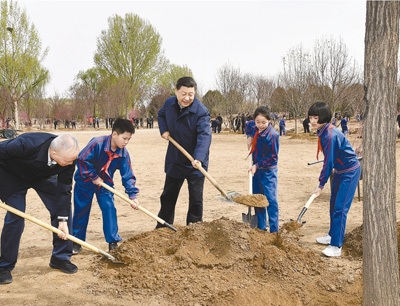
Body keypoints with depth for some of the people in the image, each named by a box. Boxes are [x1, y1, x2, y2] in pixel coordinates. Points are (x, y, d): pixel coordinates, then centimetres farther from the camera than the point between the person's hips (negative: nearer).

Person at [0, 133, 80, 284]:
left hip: (43, 176, 4)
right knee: (15, 217, -12)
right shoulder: (26, 145, -44)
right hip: (12, 175, -4)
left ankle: (60, 258, 11)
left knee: (63, 208, -5)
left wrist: (63, 220, -19)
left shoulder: (68, 156, -29)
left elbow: (64, 189, -18)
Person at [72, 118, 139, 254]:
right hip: (85, 182, -3)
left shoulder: (123, 153, -12)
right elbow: (82, 159, -25)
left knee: (109, 209, -6)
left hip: (105, 184, 4)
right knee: (81, 211, 4)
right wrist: (94, 177, -20)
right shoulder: (97, 143, -27)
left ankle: (113, 242, 4)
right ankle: (76, 242, 19)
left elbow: (128, 175, -8)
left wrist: (133, 195, -15)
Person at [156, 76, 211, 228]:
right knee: (168, 196, 17)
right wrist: (163, 130, -1)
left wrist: (198, 158, -48)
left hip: (194, 164, -5)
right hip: (174, 161, 5)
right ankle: (161, 229, 34)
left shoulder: (201, 111, -22)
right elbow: (161, 114, 19)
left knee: (196, 199, 0)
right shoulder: (169, 103, -4)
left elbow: (204, 135, -33)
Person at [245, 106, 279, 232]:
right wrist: (249, 136, 8)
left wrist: (257, 165, -20)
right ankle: (261, 227, 26)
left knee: (271, 200, -8)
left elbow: (272, 157, -18)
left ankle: (274, 230, -2)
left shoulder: (272, 135, -23)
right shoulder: (254, 126, -3)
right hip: (257, 169, 8)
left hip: (269, 171, -7)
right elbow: (247, 125, 24)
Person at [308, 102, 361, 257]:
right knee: (334, 205, 20)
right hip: (340, 171, 10)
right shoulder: (323, 132, 2)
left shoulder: (330, 135, -28)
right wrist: (322, 182, 13)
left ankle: (336, 246, -8)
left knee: (340, 208, -11)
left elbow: (328, 162, -25)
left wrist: (321, 185, -20)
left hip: (350, 172, -10)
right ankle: (332, 235, 36)